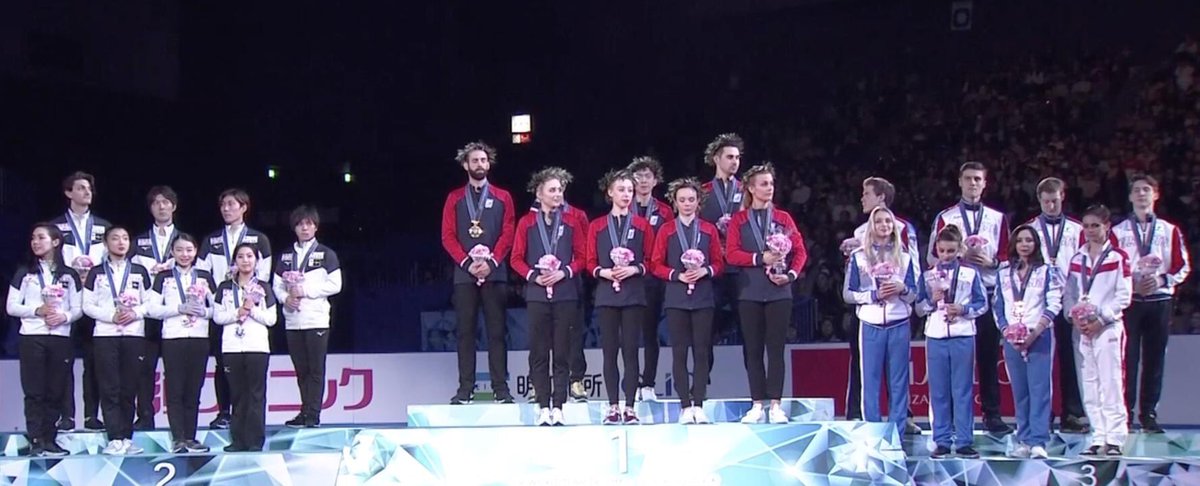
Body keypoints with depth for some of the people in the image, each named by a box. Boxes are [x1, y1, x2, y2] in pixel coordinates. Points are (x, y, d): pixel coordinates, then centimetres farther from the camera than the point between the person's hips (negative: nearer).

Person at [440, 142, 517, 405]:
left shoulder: (502, 197, 9)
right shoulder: (454, 198, 10)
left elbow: (507, 235, 2)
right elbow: (448, 236, 3)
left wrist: (491, 262, -11)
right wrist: (467, 263, -9)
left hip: (494, 273, -1)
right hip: (464, 273, 1)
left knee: (497, 331, -1)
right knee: (465, 331, 1)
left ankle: (501, 388, 0)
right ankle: (465, 389, 2)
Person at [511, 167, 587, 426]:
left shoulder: (571, 223, 7)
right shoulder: (527, 223, 6)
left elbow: (581, 256, 6)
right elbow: (516, 258, 6)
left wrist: (563, 273, -10)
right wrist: (534, 276, -9)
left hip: (565, 294, 0)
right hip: (537, 294, 0)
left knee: (562, 352, 0)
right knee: (538, 353, 0)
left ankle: (558, 406, 3)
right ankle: (543, 407, 5)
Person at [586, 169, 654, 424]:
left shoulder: (642, 225, 7)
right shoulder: (597, 226, 8)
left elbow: (650, 260, 5)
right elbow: (590, 262, 7)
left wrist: (634, 269, -12)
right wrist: (604, 272, -12)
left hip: (634, 294, -1)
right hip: (607, 293, 1)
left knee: (631, 350, -2)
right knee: (609, 350, 1)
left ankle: (630, 407, 2)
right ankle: (613, 407, 7)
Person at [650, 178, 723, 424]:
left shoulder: (709, 230, 10)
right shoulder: (666, 231, 7)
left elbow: (719, 262, 8)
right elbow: (656, 265, 3)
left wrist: (705, 271, -11)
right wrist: (677, 275, -11)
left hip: (703, 297, 1)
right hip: (676, 298, -1)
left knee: (701, 351, -2)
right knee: (679, 352, -2)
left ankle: (699, 405, 1)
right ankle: (685, 406, 0)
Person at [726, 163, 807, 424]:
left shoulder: (783, 218, 10)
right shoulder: (739, 220, 7)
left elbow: (800, 250, 6)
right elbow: (731, 253, -3)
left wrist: (791, 274, -10)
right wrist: (760, 258, -14)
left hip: (779, 291, 0)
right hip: (750, 292, 0)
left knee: (775, 348, -2)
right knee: (753, 349, 2)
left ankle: (775, 405, 1)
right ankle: (758, 404, 7)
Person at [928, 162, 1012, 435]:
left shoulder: (998, 219, 13)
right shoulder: (945, 218, 7)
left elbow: (1007, 256, 11)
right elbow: (934, 256, 3)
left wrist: (991, 262, -8)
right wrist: (959, 257, -12)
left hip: (988, 293, 2)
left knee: (989, 356, 3)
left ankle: (992, 414, 8)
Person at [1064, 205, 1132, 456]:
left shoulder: (1118, 257, -2)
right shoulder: (1077, 259, 13)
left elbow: (1124, 295, -7)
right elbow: (1068, 293, 12)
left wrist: (1100, 319, -13)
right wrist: (1075, 317, -5)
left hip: (1108, 328, -5)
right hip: (1081, 330, 5)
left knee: (1111, 385, -7)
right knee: (1088, 387, 5)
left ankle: (1114, 439, -4)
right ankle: (1098, 438, 10)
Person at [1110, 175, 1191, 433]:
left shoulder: (1170, 231, 10)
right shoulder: (1118, 232, 7)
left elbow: (1183, 266, 8)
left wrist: (1162, 279, -10)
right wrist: (1130, 283, -12)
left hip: (1160, 300, 2)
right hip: (1129, 300, -1)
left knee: (1154, 359, 3)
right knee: (1128, 358, -6)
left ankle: (1149, 414, 10)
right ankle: (1124, 413, -2)